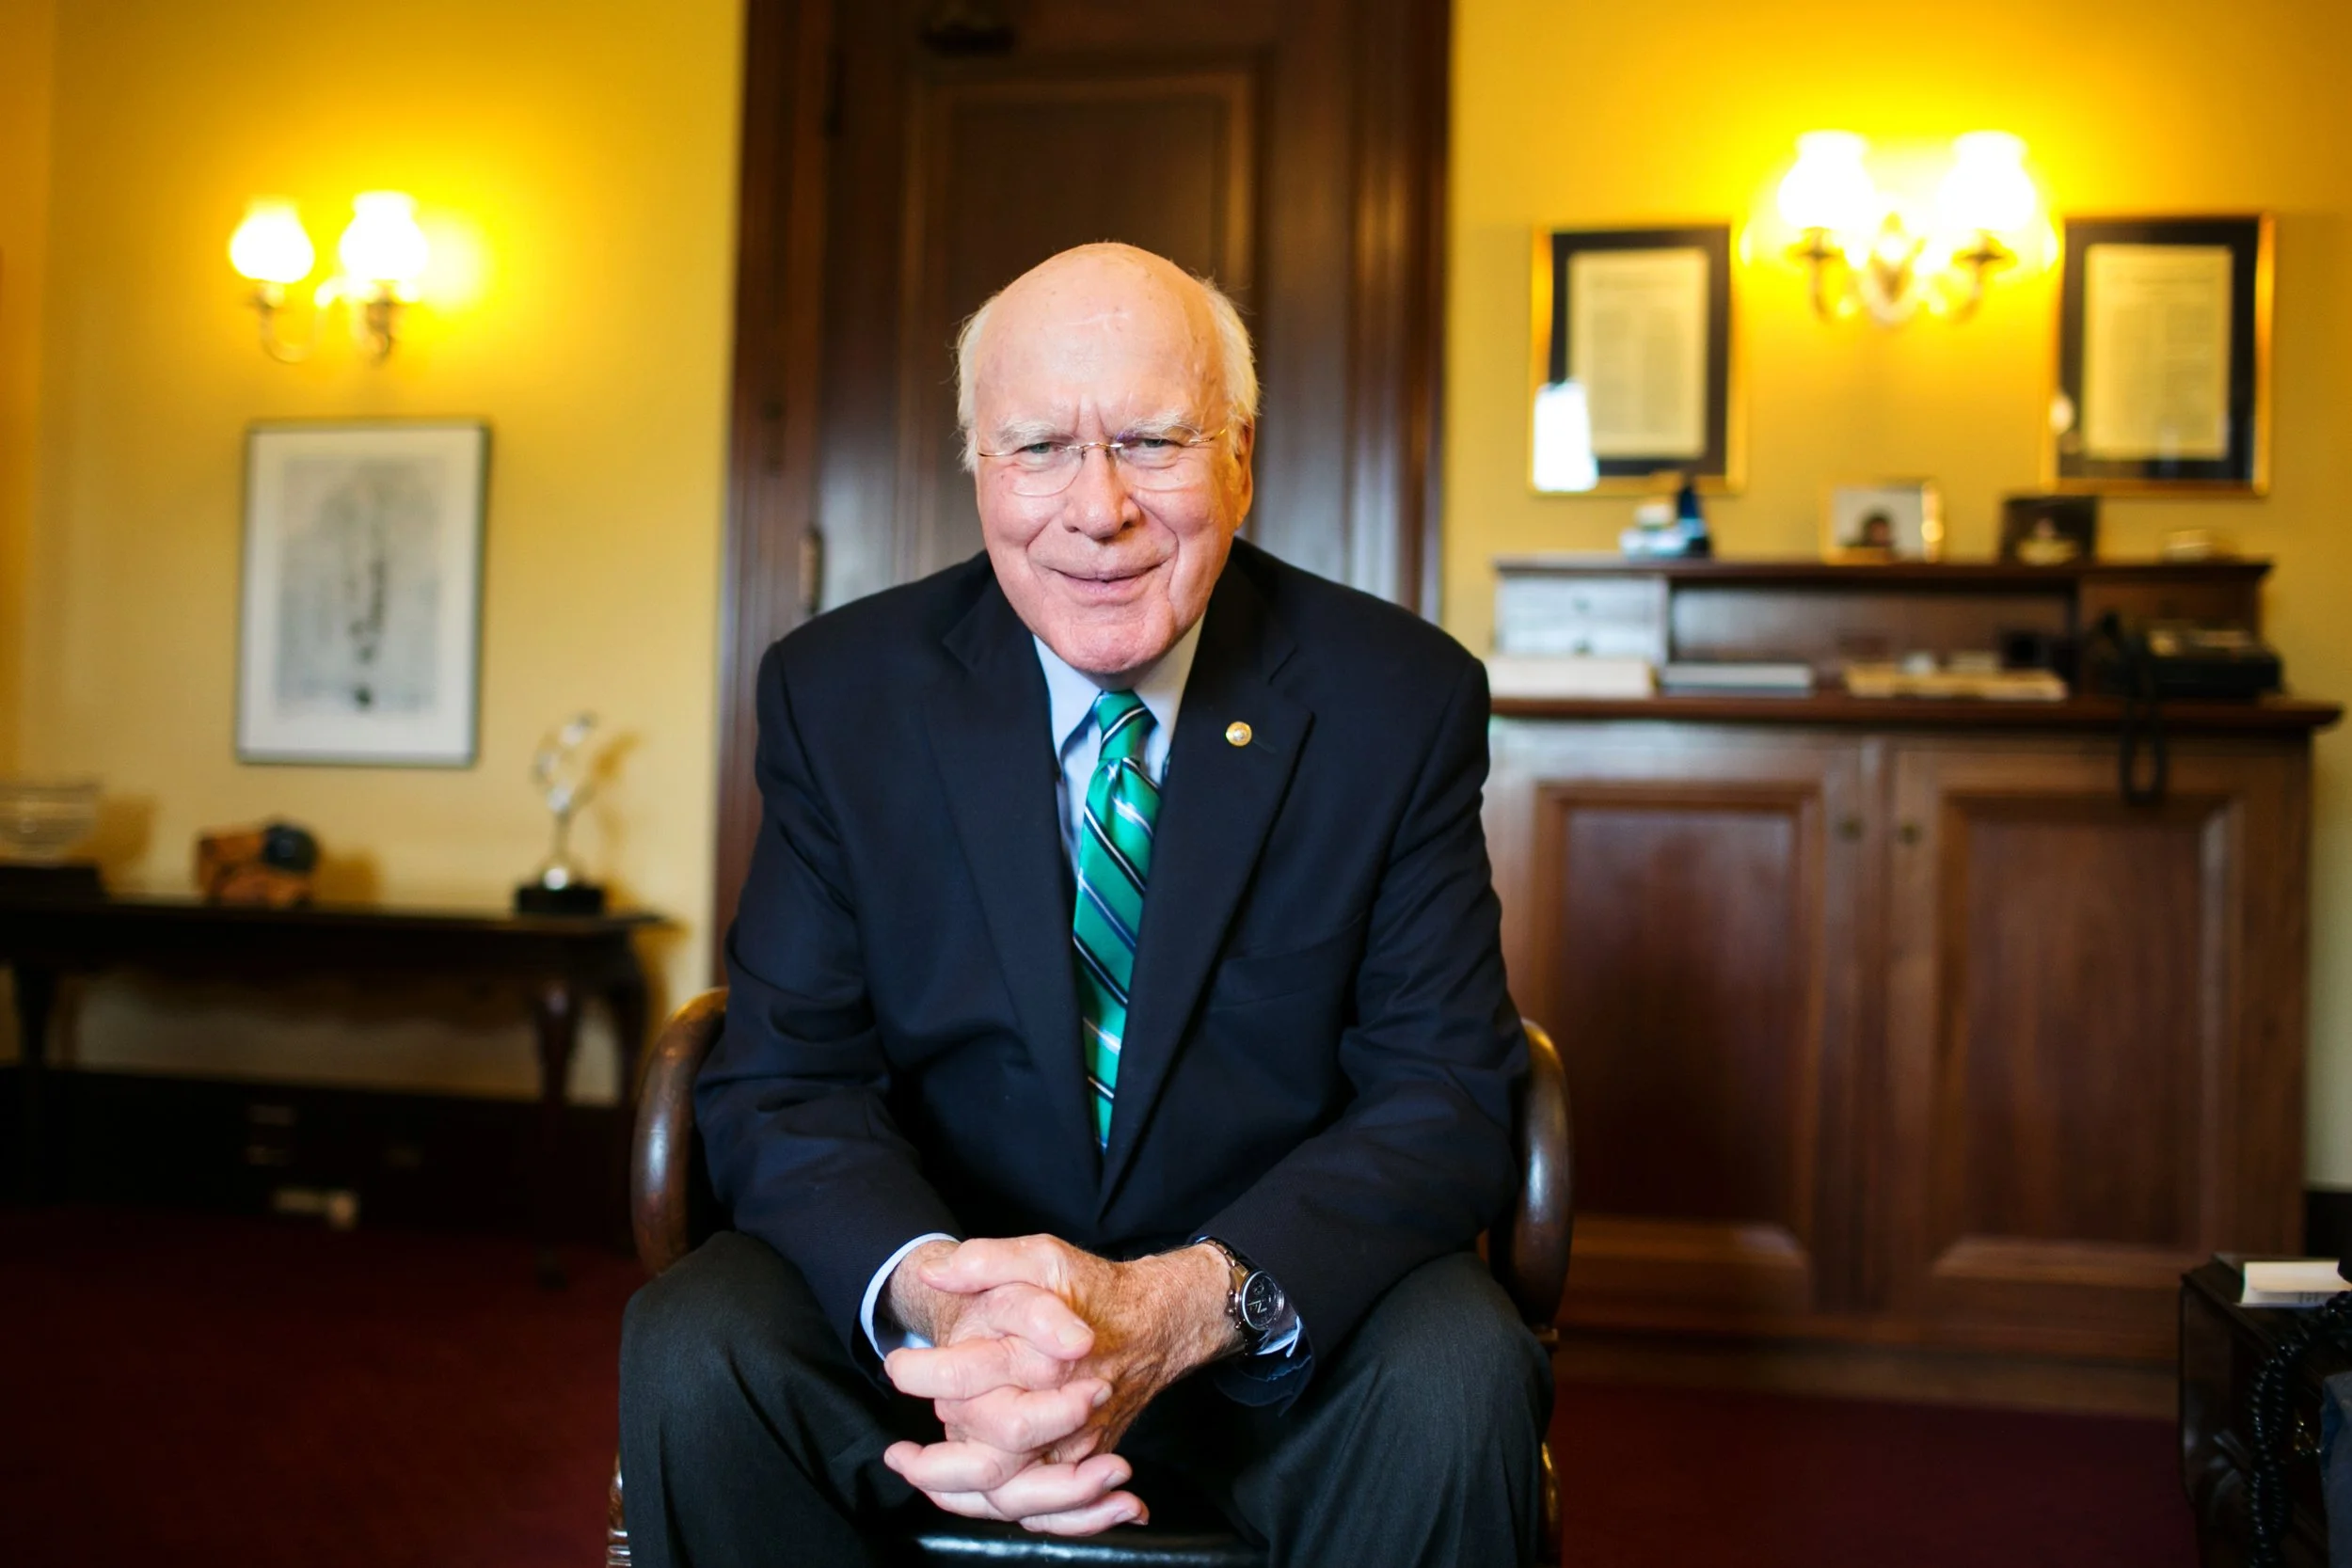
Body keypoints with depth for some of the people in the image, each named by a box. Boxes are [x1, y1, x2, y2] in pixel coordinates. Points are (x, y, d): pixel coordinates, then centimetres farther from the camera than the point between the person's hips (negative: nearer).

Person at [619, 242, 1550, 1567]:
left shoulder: (1405, 700, -7)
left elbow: (1448, 1095, -11)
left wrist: (1186, 1305, -31)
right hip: (944, 1273, 1)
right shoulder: (838, 695, -4)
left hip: (1275, 1296, 0)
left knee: (1457, 1381, -30)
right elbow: (784, 1081, -8)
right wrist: (930, 1291, -31)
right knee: (694, 1353, -26)